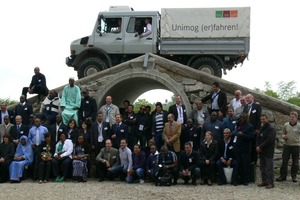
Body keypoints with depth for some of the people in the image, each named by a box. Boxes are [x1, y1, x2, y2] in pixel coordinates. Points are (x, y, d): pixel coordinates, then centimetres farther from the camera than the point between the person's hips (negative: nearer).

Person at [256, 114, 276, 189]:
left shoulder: (271, 129, -8)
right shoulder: (261, 129, 17)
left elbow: (269, 140, -17)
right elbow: (258, 139, 17)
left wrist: (260, 147, -15)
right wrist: (257, 146, -2)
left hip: (268, 152, -8)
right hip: (261, 152, 8)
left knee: (269, 168, -7)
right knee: (262, 168, 11)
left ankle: (270, 183, -5)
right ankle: (264, 181, 18)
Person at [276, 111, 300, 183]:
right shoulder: (286, 125, 5)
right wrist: (284, 136, -6)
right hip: (287, 145, 2)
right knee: (284, 161, 1)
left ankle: (294, 176, 19)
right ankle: (283, 176, 9)